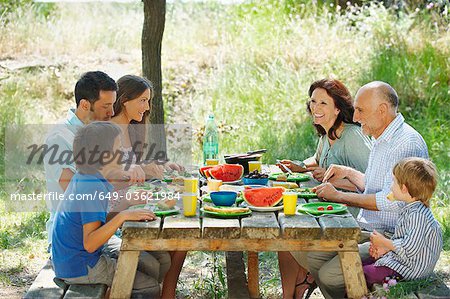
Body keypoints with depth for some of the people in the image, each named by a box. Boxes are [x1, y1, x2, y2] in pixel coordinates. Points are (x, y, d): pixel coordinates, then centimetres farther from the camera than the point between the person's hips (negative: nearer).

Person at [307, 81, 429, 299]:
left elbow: (391, 200, -27)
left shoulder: (407, 144, -20)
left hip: (391, 237, -10)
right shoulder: (381, 139, 14)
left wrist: (339, 196, -19)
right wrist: (348, 173, 11)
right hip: (368, 229, 10)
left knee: (330, 276, -20)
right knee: (314, 257, 2)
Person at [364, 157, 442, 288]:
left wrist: (384, 242, -17)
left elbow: (409, 248, -30)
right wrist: (385, 247, 4)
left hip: (409, 268, -11)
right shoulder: (409, 209, 7)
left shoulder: (417, 215, -26)